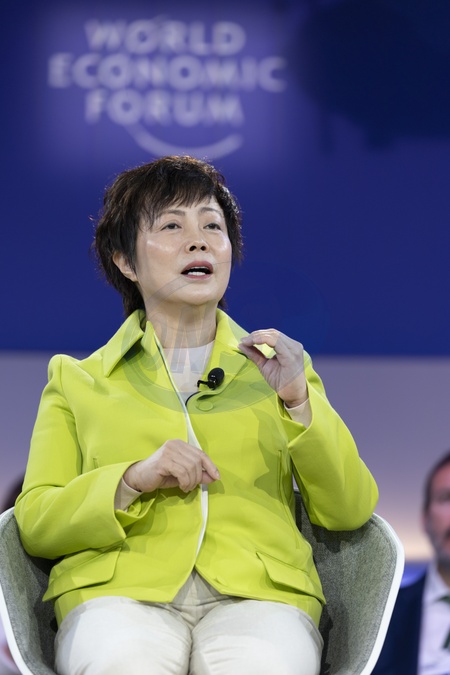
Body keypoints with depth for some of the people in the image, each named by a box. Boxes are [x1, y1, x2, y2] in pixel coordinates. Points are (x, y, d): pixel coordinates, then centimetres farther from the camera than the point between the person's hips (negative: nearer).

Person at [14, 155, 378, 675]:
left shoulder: (274, 368, 25)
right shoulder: (77, 379, 22)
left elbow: (349, 512, 14)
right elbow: (34, 524, 11)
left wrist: (299, 402, 0)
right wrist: (134, 480, -6)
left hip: (254, 592, 1)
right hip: (119, 588, 0)